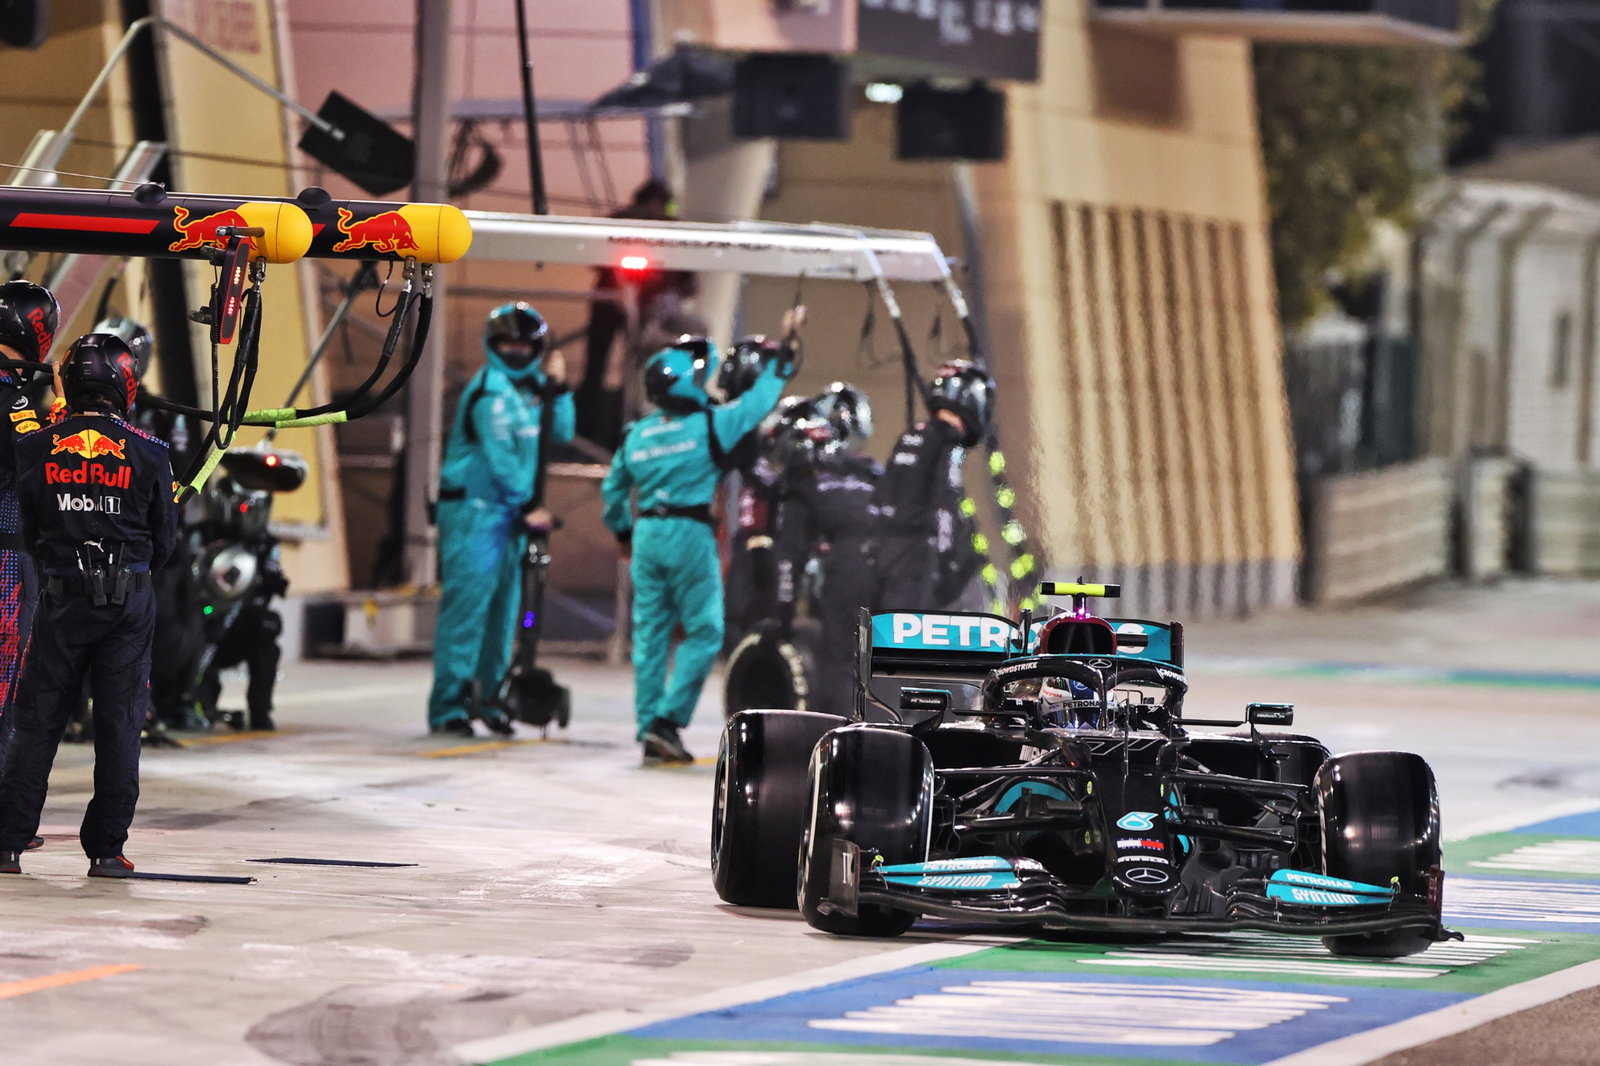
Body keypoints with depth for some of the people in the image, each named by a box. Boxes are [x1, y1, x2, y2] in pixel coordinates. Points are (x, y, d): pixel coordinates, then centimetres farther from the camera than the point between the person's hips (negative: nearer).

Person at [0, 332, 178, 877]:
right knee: (120, 724, 6)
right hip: (131, 600, -1)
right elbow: (164, 541, 2)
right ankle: (106, 849, 7)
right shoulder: (148, 452, -6)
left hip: (62, 598, 1)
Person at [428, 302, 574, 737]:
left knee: (502, 607, 9)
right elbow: (500, 457, -16)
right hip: (472, 509, -8)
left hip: (510, 512, 8)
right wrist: (528, 507, -15)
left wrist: (558, 388, -1)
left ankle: (486, 697, 16)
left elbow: (561, 433, 12)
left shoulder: (532, 387, 13)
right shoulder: (490, 391, -13)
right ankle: (448, 706, -10)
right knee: (467, 603, -11)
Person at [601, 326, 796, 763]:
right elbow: (761, 398, 2)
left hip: (647, 534, 6)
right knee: (704, 632, 2)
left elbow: (612, 490, 18)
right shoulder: (709, 425, -8)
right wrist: (787, 347, 14)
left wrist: (623, 532, 34)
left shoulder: (636, 435, 8)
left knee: (650, 633, 9)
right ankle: (668, 719, -9)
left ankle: (648, 729, 11)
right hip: (690, 534, -6)